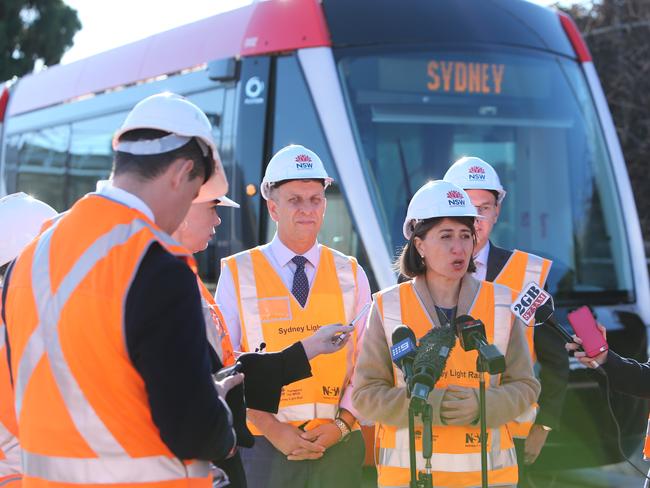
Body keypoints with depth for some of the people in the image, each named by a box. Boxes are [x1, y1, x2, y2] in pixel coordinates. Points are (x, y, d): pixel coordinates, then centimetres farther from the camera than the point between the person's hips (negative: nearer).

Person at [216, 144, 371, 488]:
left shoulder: (350, 275, 9)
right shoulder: (238, 275, 3)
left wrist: (341, 424, -9)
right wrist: (272, 430, -11)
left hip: (337, 446, 2)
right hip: (263, 446, -1)